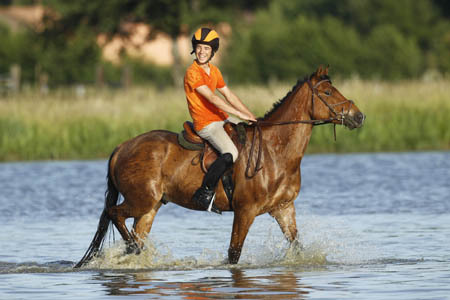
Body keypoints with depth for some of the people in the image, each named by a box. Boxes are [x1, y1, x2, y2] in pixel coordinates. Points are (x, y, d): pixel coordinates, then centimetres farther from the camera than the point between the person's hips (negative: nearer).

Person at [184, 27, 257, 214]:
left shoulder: (214, 71, 12)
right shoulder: (193, 73, -16)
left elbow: (229, 95, 17)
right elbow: (212, 98, -23)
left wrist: (250, 115, 8)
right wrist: (239, 114, -26)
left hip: (220, 118, 9)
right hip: (205, 123, -9)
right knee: (230, 153, -28)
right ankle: (204, 193, -19)